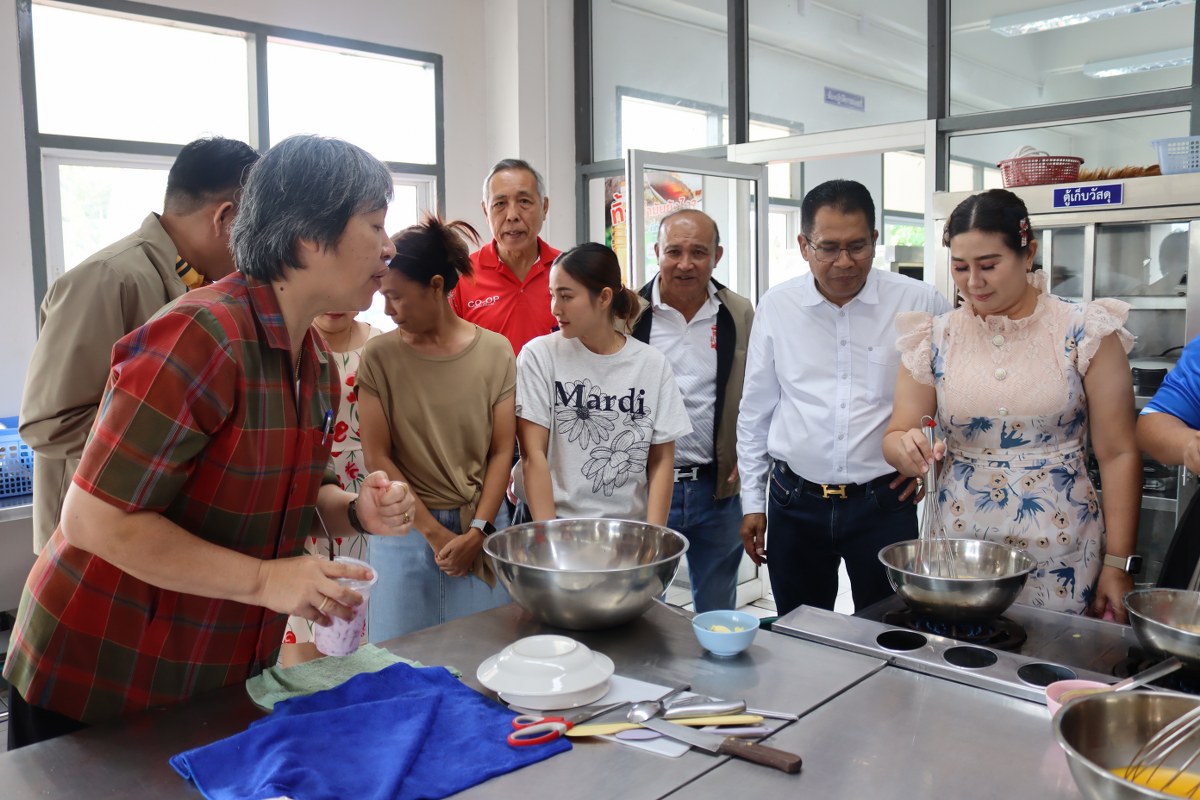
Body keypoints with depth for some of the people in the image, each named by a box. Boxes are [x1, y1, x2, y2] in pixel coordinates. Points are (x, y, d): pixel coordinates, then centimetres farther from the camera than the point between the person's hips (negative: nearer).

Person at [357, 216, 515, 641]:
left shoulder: (495, 351, -2)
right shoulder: (379, 356, -4)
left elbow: (502, 451, -1)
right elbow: (377, 456, -5)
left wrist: (477, 530, -9)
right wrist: (433, 531, -8)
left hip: (480, 529, 1)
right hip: (405, 530, 0)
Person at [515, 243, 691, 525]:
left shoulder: (653, 364, 1)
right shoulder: (539, 355, -4)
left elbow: (662, 461, 3)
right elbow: (533, 455, -6)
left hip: (629, 525, 2)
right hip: (557, 521, -1)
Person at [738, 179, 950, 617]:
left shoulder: (921, 304, -6)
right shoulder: (776, 307, -1)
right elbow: (755, 412, 7)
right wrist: (752, 502, 8)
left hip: (883, 500, -1)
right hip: (794, 503, 2)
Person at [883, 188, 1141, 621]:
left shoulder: (1085, 331, -5)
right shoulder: (934, 338, 0)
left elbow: (1118, 454, -3)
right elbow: (895, 437, 3)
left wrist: (1118, 564, -6)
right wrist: (907, 447, -20)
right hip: (957, 550, 2)